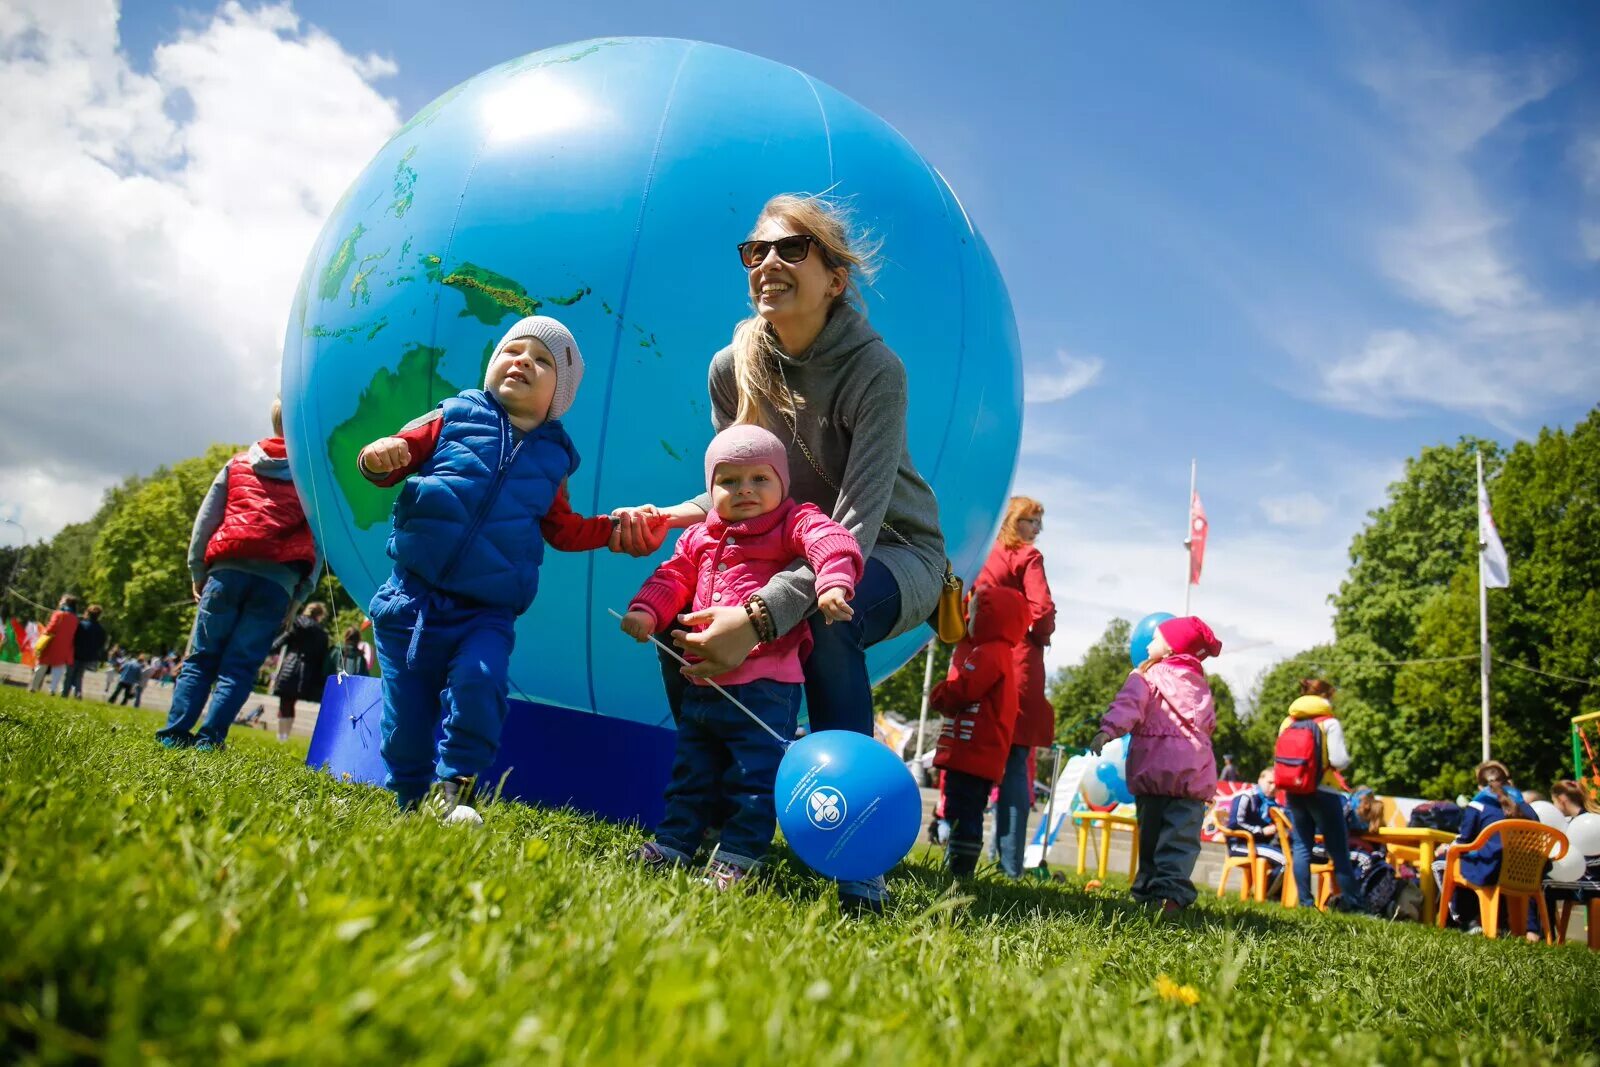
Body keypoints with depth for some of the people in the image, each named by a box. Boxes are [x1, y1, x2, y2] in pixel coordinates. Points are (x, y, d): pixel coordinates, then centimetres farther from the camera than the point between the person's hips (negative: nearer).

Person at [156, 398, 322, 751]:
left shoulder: (239, 463, 16)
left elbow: (206, 518, 13)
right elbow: (319, 539, 5)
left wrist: (197, 571, 16)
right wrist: (299, 596, 7)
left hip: (228, 570, 1)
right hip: (278, 580, -1)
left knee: (200, 658, 8)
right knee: (240, 666, 2)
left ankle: (174, 733, 1)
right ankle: (210, 739, -4)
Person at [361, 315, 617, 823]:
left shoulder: (552, 457, 9)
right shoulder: (453, 418, 4)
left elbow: (561, 530, 18)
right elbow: (398, 453, 3)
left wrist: (612, 528, 4)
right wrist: (379, 457, -20)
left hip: (485, 613, 0)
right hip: (411, 598, 0)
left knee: (479, 680, -27)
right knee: (405, 717, 4)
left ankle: (453, 790, -11)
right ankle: (409, 805, 26)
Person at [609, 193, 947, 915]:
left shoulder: (874, 372, -25)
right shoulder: (733, 369, -9)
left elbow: (856, 529, -34)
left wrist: (760, 614, -47)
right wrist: (662, 521, -20)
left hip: (895, 557, -5)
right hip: (793, 551, 5)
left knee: (825, 616, -37)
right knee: (681, 616, -15)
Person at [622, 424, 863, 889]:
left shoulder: (795, 523, -4)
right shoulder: (698, 538, 15)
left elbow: (830, 541, -22)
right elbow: (673, 578, 18)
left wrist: (834, 583, -42)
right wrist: (645, 611, 0)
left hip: (765, 683, -6)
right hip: (704, 682, 7)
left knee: (755, 774, -3)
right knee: (691, 770, 17)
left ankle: (738, 856, 7)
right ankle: (673, 842, 28)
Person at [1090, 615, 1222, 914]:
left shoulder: (1147, 674, 5)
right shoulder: (1201, 684, 20)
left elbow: (1129, 704, -12)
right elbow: (1209, 724, 21)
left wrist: (1108, 729, -24)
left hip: (1152, 767, -2)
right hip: (1193, 772, 2)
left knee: (1150, 832, 8)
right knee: (1181, 836, -3)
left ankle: (1147, 891, 9)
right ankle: (1172, 892, -19)